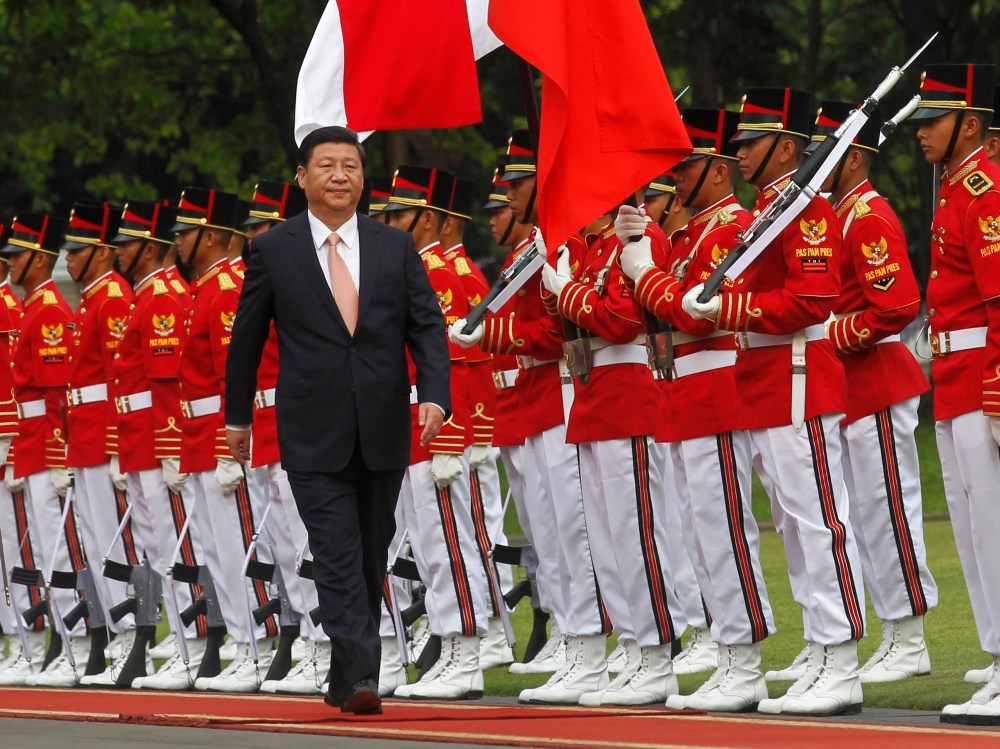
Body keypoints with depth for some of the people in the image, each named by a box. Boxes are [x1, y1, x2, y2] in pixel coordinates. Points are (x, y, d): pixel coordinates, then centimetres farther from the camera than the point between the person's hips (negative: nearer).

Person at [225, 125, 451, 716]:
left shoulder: (396, 247, 6)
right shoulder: (274, 251, 1)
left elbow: (428, 328, 3)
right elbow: (247, 338, 10)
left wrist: (435, 395, -13)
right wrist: (239, 416, 15)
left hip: (384, 433, 3)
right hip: (314, 434, -3)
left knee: (371, 561, 11)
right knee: (338, 561, -13)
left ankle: (346, 678, 24)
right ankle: (360, 679, -18)